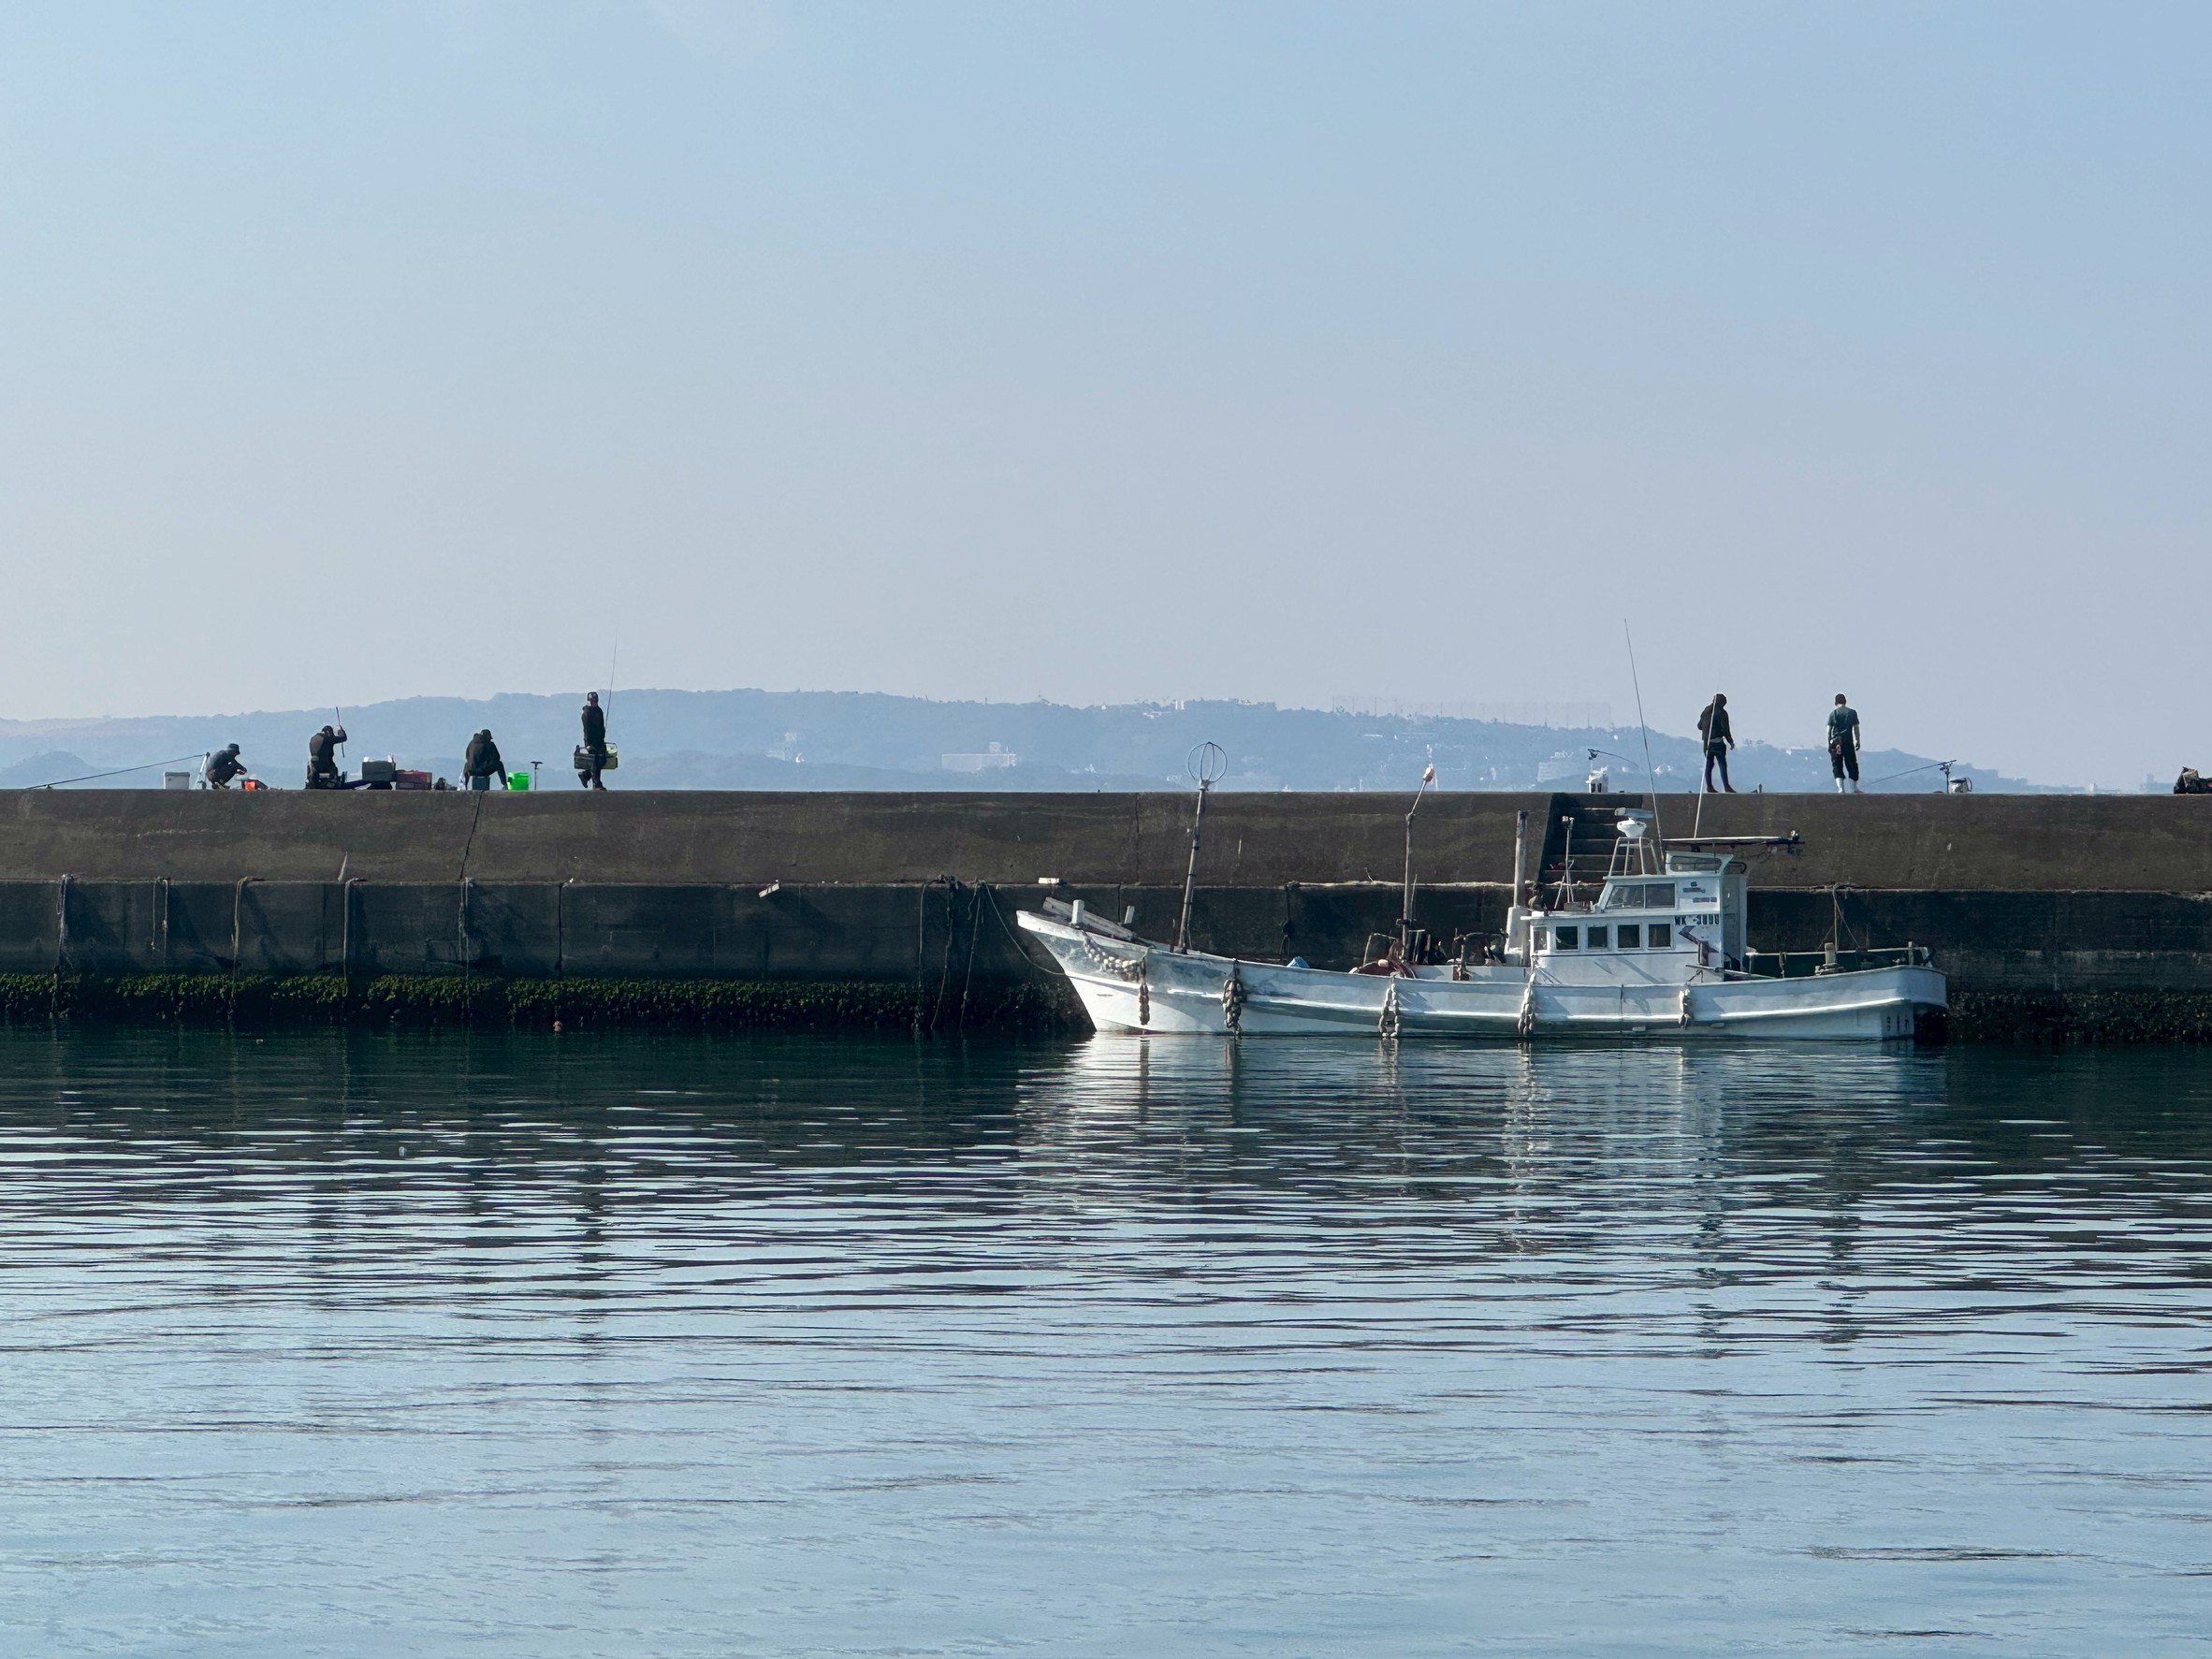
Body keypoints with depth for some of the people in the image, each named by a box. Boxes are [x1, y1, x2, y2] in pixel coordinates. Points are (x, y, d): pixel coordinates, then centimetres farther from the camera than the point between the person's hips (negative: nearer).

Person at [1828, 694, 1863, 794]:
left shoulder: (1833, 713, 1)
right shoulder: (1852, 712, 3)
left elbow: (1828, 730, -1)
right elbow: (1856, 728, 3)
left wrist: (1828, 744, 4)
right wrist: (1857, 741, 11)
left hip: (1836, 742, 0)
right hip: (1848, 741, 0)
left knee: (1837, 767, 2)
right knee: (1852, 765, 9)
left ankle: (1840, 788, -9)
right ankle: (1854, 788, 11)